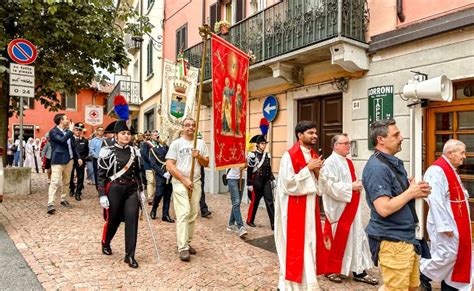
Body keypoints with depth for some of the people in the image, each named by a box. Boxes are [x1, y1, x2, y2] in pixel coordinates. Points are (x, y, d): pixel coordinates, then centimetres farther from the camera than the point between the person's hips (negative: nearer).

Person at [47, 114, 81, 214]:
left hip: (69, 160, 7)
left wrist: (77, 157, 15)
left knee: (66, 182, 14)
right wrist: (71, 130, -18)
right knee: (55, 182, -11)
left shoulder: (68, 131, 14)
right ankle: (50, 204, -11)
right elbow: (62, 140, -26)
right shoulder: (53, 131, -8)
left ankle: (63, 199, 27)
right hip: (58, 161, -7)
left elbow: (72, 145, 20)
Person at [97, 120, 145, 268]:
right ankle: (105, 243, 43)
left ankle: (130, 255, 8)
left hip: (132, 190, 3)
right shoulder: (107, 151, -7)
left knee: (132, 221, -2)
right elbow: (101, 175, -6)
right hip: (114, 190, -3)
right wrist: (102, 195, -11)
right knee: (113, 220, 12)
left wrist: (141, 190, 13)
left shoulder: (134, 151, 6)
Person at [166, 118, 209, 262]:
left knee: (193, 214, 7)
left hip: (196, 183, 4)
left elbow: (207, 163, 9)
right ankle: (183, 248, -8)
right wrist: (184, 180, -14)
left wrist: (199, 156, -12)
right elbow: (169, 165, -8)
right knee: (183, 213, -11)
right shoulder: (176, 143, -2)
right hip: (180, 182, -4)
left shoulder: (201, 143, 9)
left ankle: (187, 242, 19)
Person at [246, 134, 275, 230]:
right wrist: (249, 184, -11)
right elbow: (249, 171, -10)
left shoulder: (267, 155, 8)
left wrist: (272, 179, 10)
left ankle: (274, 223, 0)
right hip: (256, 182, -5)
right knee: (255, 201, 8)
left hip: (266, 181, 5)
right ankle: (250, 220, 26)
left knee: (269, 201, -1)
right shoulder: (252, 155, -10)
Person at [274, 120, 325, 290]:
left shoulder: (314, 156, 10)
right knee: (294, 246, 0)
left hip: (310, 207, 8)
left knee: (309, 243, 12)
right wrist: (308, 168, -19)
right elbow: (289, 183, -21)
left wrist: (317, 171, -7)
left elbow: (319, 186, 13)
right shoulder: (290, 155, -14)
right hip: (294, 208, -7)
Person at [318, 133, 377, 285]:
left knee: (356, 238, 10)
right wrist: (351, 187, -18)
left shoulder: (348, 162, 12)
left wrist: (357, 185, 2)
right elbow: (330, 185, -23)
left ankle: (359, 271, 20)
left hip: (351, 207, 9)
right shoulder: (330, 162, -16)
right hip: (338, 209, -9)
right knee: (337, 240, 3)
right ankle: (331, 270, 20)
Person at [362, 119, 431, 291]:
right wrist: (411, 192, -15)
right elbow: (384, 208, -29)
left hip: (407, 238, 10)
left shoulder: (395, 163, 11)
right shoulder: (377, 167, -22)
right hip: (392, 242, -10)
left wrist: (417, 192, 0)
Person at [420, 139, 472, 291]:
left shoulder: (451, 169, 13)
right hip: (446, 224, -10)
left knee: (455, 255, 15)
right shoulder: (437, 170, -21)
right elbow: (436, 201, -26)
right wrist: (444, 226, -25)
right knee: (446, 255, -3)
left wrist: (464, 195, 5)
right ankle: (422, 275, 16)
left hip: (457, 223, 10)